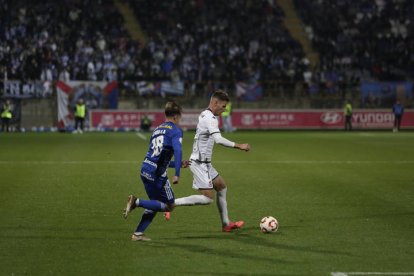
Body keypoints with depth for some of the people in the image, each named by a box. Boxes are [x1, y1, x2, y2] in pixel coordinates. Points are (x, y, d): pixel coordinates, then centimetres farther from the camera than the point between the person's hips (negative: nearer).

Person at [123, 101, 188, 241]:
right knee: (169, 206, 5)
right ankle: (137, 202, -12)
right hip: (157, 174, -8)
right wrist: (177, 174, -24)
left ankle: (138, 234, 18)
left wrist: (178, 164, 33)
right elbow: (177, 150, -21)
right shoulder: (175, 131, -3)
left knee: (155, 204, 23)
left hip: (145, 169, 8)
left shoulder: (157, 129, 20)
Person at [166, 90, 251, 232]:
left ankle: (226, 224, 23)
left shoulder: (204, 115, 12)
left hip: (204, 162, 11)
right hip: (200, 163, -11)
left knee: (222, 187, 17)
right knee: (208, 198, -12)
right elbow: (219, 139, -33)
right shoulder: (210, 119, -19)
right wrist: (239, 146, -29)